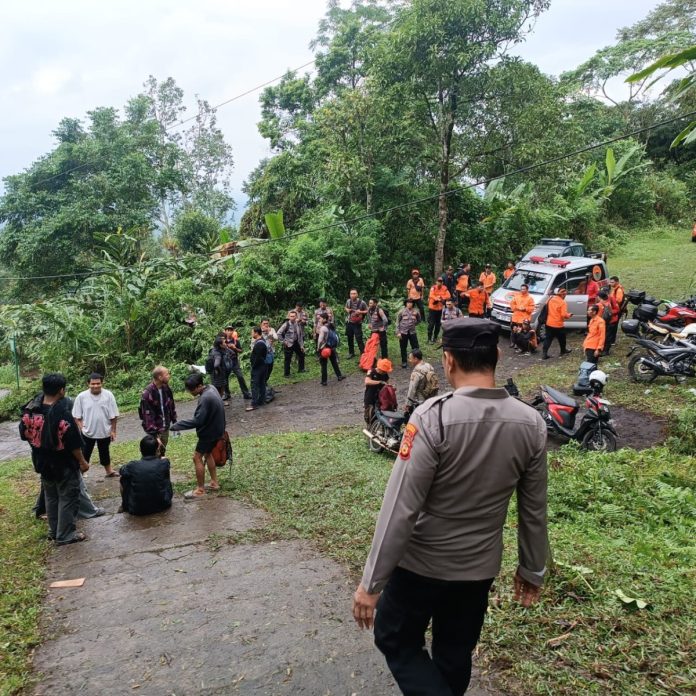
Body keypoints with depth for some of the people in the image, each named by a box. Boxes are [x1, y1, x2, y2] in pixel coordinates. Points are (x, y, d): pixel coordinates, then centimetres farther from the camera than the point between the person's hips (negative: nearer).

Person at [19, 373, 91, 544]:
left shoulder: (30, 410, -7)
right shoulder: (63, 414, -26)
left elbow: (24, 434, 6)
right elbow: (74, 443, -22)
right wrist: (83, 462, -9)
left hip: (43, 462, 7)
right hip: (64, 465, -7)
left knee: (51, 497, 21)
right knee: (67, 498, 7)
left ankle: (54, 531, 32)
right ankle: (65, 535, 13)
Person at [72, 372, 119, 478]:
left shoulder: (108, 395, -11)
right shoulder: (81, 396, -13)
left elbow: (113, 415, -5)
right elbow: (77, 416, -5)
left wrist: (113, 430, -4)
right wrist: (81, 428, -11)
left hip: (104, 431, 2)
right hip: (87, 432, -2)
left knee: (105, 452, 22)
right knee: (84, 454, 7)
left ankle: (108, 471, 41)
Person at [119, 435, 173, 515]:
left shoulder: (133, 465, -14)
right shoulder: (164, 463, -12)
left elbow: (121, 470, 11)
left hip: (138, 510, -1)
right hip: (162, 505, 1)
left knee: (123, 478, 16)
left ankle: (125, 506, 33)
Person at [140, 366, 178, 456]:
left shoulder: (166, 388, -1)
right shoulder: (147, 393, -23)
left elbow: (171, 405, 11)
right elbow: (147, 416, -23)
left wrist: (174, 421, 12)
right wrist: (154, 435, -24)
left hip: (165, 428, 7)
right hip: (155, 430, -7)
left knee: (162, 454, 19)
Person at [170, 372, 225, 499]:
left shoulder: (205, 399, -30)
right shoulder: (211, 388, -1)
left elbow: (197, 421, -29)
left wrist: (177, 425, -25)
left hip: (209, 432, -10)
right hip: (215, 429, 10)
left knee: (197, 457, 0)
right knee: (208, 454, 23)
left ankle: (200, 490, 8)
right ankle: (214, 483, 32)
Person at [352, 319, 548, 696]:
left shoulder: (432, 418, -25)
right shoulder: (531, 425, -9)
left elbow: (400, 509, -24)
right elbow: (534, 510, 0)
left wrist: (371, 582, -15)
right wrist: (532, 569, 15)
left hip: (422, 563, -5)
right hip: (480, 566, 5)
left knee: (397, 642, 19)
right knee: (455, 656, 24)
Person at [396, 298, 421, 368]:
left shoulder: (416, 311, -2)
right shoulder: (401, 311, -6)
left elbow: (419, 320, 16)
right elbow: (397, 322, -3)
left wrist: (414, 324, 5)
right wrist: (398, 332, -7)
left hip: (412, 332, 1)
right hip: (403, 332, -1)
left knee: (415, 347, 2)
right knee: (403, 348, 8)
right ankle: (404, 362, 21)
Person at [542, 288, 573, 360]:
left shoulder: (550, 298, 1)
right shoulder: (562, 302, -16)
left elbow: (547, 309, 12)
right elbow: (564, 315, -20)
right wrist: (569, 315, -1)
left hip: (549, 323, 4)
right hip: (558, 324, -4)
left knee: (548, 339, 5)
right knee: (562, 338, 19)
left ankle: (544, 354, -4)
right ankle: (563, 351, 38)